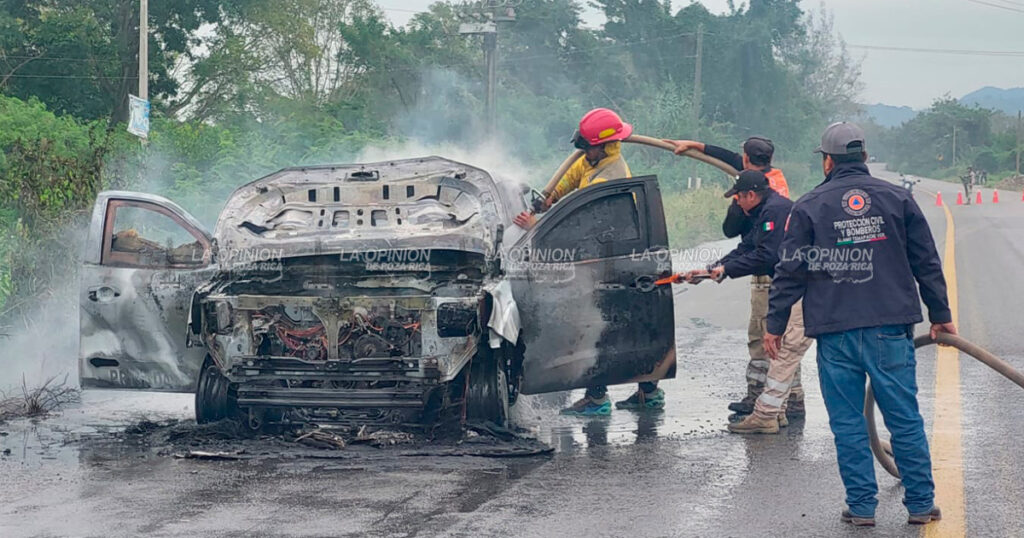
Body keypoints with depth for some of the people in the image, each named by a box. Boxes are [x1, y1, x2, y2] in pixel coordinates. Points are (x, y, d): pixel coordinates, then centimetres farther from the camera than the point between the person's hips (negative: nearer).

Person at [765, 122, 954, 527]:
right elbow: (927, 263, 9)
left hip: (835, 333, -1)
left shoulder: (808, 208, 1)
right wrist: (941, 315, 19)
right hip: (891, 329, 1)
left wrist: (775, 325, 9)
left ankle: (861, 505, 7)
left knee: (848, 424, 6)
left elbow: (790, 271, 0)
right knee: (905, 419, 7)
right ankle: (920, 504, 11)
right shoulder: (897, 199, 5)